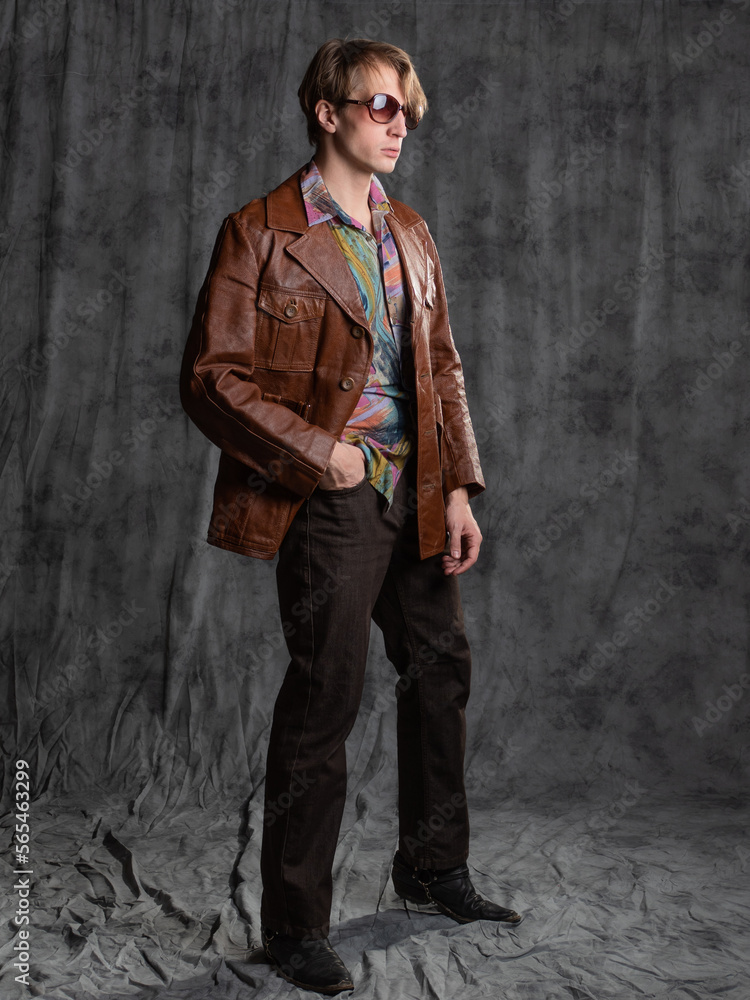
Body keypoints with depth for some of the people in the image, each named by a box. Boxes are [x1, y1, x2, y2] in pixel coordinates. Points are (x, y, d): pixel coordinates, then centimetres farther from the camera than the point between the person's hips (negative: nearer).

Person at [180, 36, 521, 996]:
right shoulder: (260, 234, -6)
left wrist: (458, 487, 6)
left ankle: (432, 865, 37)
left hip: (416, 494, 7)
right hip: (329, 500, -7)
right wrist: (318, 452, -16)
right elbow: (212, 378, -10)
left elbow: (443, 370, 15)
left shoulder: (410, 235, 15)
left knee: (442, 671, 16)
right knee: (324, 698, -4)